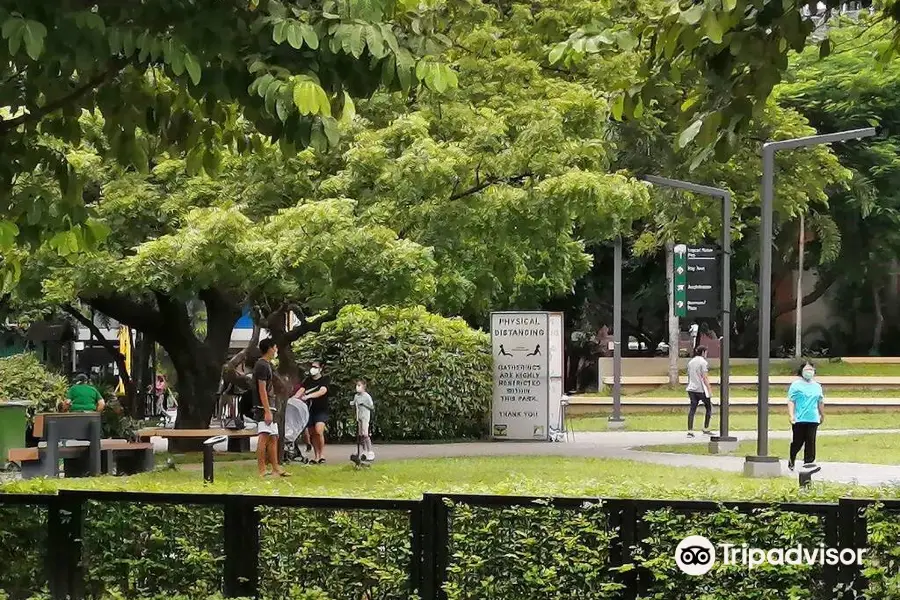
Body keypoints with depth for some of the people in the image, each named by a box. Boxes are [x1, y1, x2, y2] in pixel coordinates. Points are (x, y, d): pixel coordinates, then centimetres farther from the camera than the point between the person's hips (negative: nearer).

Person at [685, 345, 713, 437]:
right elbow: (705, 377, -13)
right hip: (701, 389, -6)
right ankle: (706, 429, 12)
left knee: (692, 409, 2)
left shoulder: (690, 362, 13)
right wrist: (709, 389, -9)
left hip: (692, 389, 6)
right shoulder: (703, 362, -8)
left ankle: (690, 431, -5)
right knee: (708, 408, 11)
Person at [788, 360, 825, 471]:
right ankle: (791, 459, 24)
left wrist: (822, 415, 31)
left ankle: (809, 461, -3)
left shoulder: (817, 386, 15)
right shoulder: (796, 385, 0)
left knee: (811, 440, -4)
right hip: (799, 419, -3)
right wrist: (791, 415, -14)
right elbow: (791, 401, -4)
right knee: (798, 441, 2)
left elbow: (820, 402, 25)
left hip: (813, 418, 3)